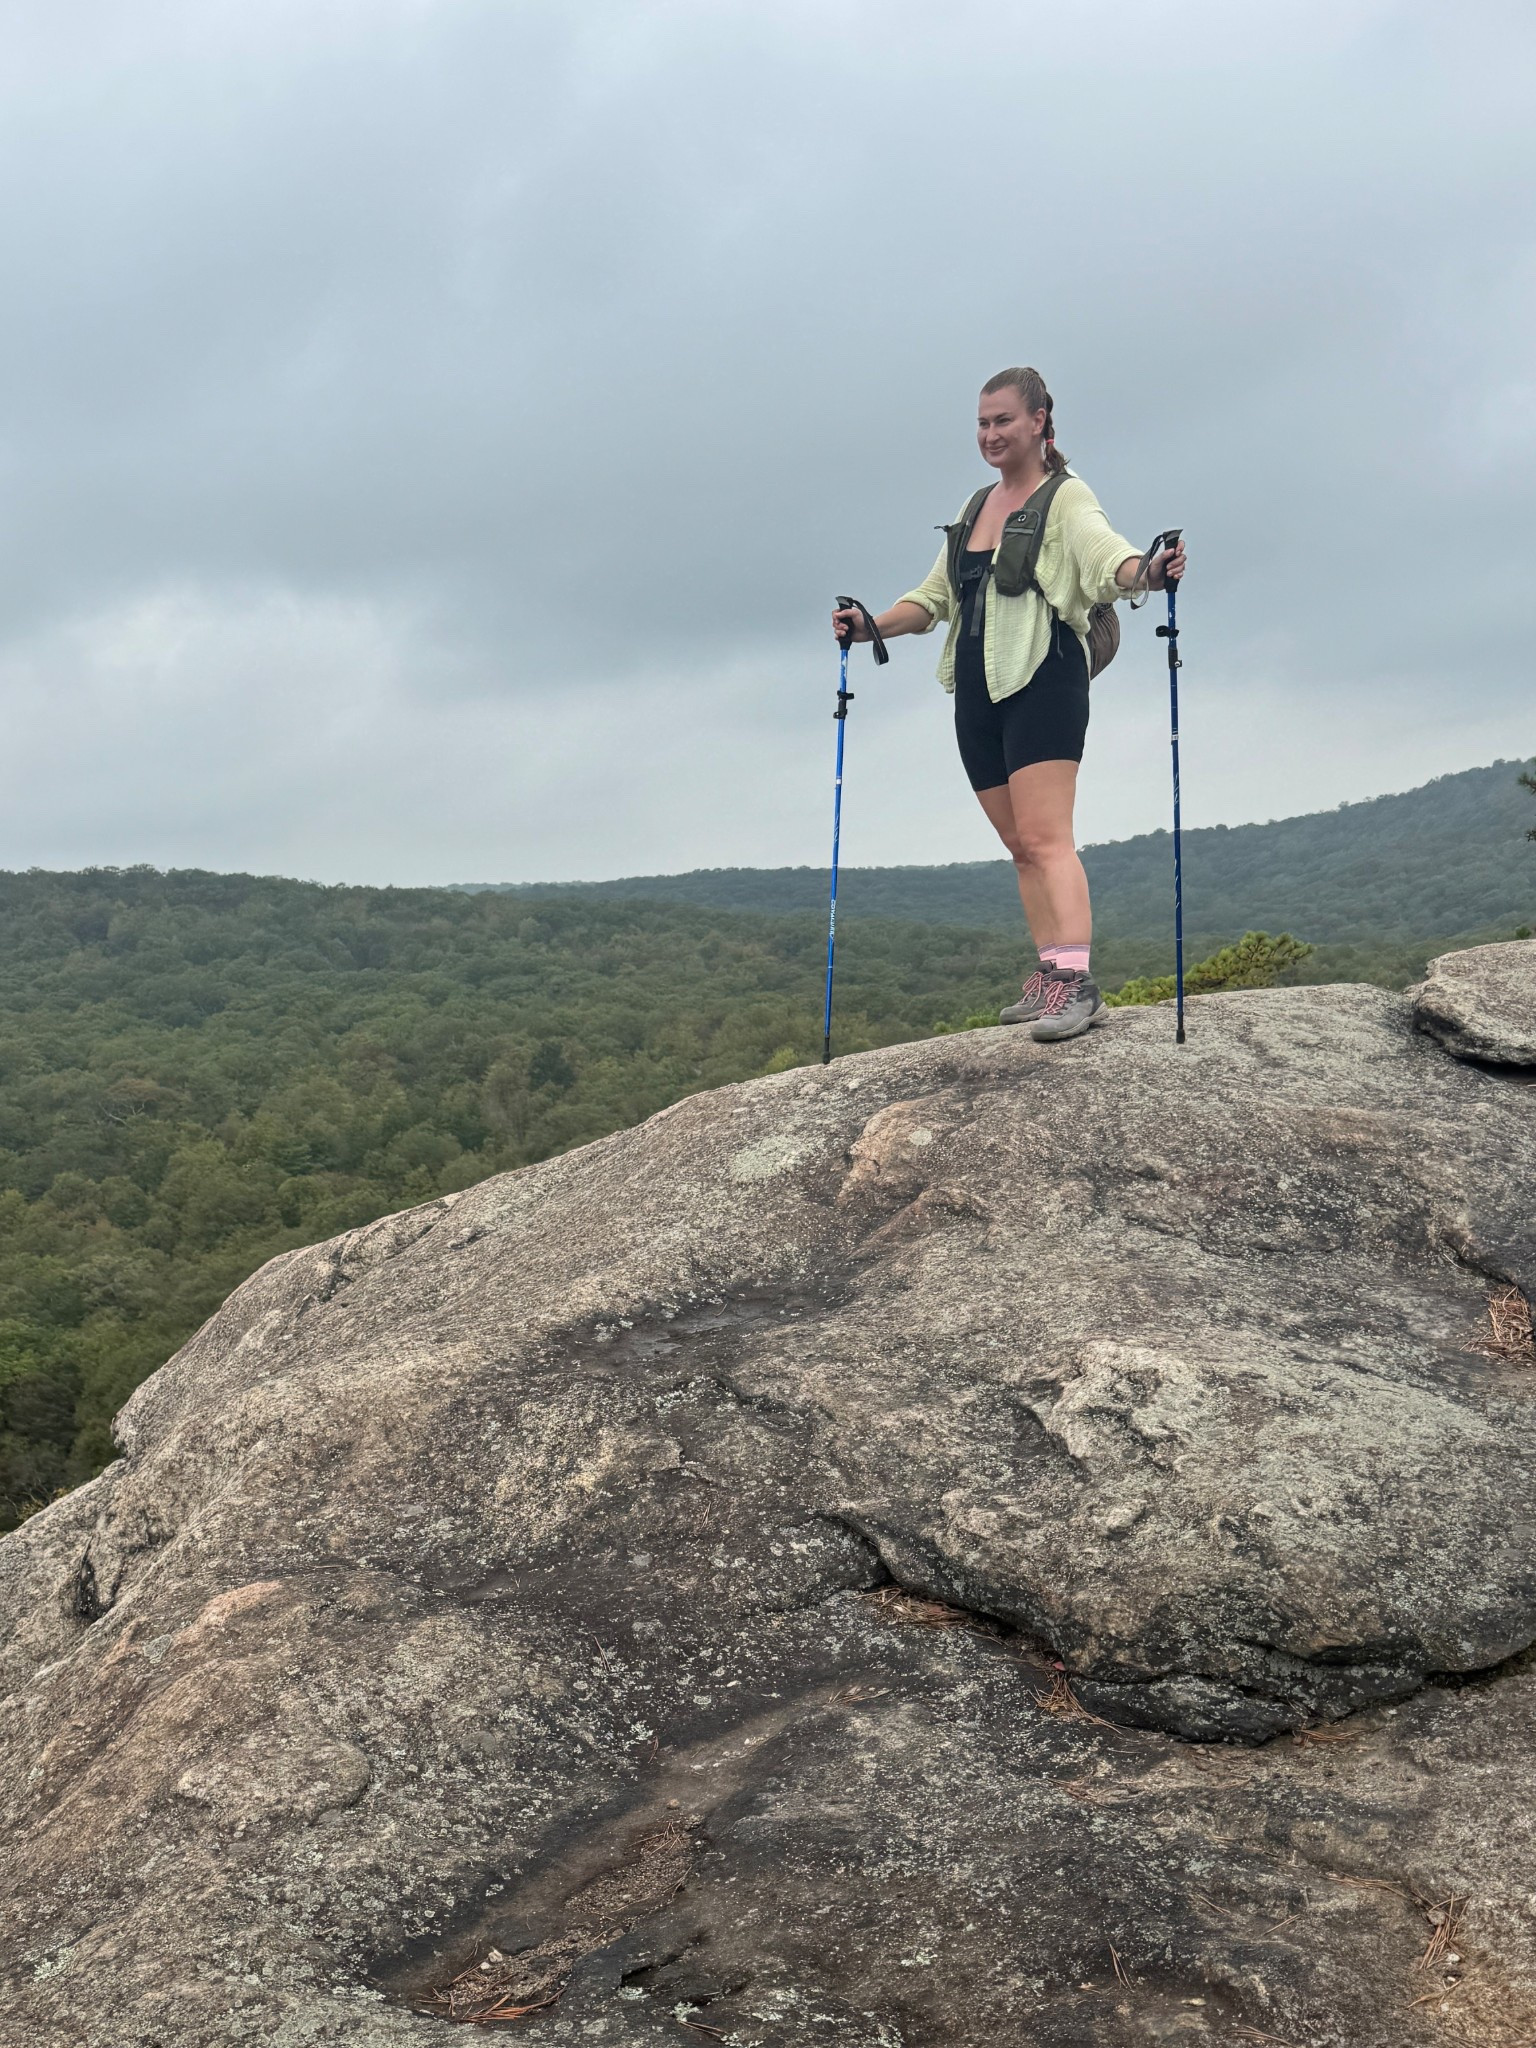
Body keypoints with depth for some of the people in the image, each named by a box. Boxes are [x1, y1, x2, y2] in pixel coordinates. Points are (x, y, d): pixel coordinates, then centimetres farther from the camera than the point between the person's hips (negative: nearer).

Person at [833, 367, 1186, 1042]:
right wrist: (872, 625, 10)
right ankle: (1048, 974, 11)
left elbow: (1105, 554, -22)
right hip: (977, 694, 7)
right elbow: (935, 596, 24)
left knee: (1045, 836, -18)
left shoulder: (1066, 498, -2)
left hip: (1042, 682, -7)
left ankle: (1076, 979, -24)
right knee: (1020, 845, 7)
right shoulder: (977, 507, 19)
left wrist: (1145, 570, -43)